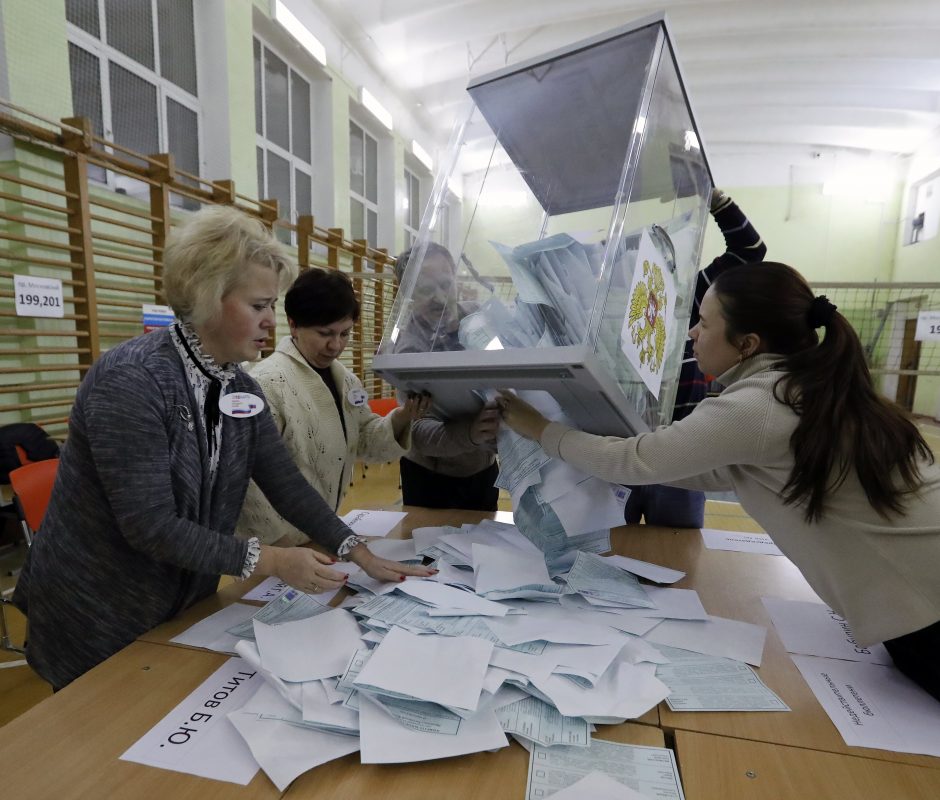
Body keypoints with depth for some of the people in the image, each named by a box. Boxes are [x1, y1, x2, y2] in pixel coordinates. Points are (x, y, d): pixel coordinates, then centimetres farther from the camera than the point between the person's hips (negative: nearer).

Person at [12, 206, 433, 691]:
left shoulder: (238, 386, -5)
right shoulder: (130, 381, -27)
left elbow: (285, 482, -7)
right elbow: (150, 524, -29)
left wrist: (361, 555, -12)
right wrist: (270, 561, -28)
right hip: (97, 623, -6)